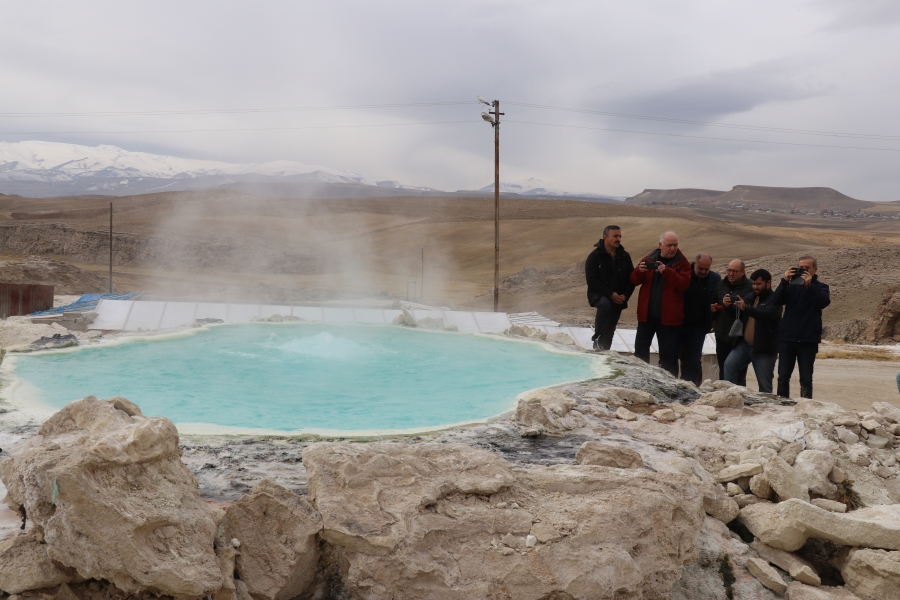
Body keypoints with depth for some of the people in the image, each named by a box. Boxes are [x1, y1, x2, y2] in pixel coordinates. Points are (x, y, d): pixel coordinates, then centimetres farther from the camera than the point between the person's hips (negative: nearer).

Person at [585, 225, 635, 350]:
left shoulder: (625, 256, 5)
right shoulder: (595, 256, -9)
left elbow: (631, 279, 8)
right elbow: (592, 280, -15)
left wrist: (625, 295, -9)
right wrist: (610, 294, -22)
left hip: (618, 300, 5)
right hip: (599, 295, -4)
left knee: (609, 332, 4)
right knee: (605, 304, -37)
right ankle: (598, 338, -25)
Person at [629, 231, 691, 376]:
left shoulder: (682, 264, -2)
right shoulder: (649, 259, 6)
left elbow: (684, 284, -16)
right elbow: (634, 281, 7)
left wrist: (667, 271, -28)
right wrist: (639, 271, -15)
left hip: (669, 316, -3)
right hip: (646, 314, 3)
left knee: (668, 354, 3)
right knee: (640, 349, 11)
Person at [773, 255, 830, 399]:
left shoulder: (820, 287, 6)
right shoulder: (791, 286, 10)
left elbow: (824, 302, -15)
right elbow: (777, 301, -7)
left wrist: (809, 285, -25)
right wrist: (784, 281, -18)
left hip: (808, 340, -2)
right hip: (787, 338, 2)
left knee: (806, 379, 4)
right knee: (783, 377, 3)